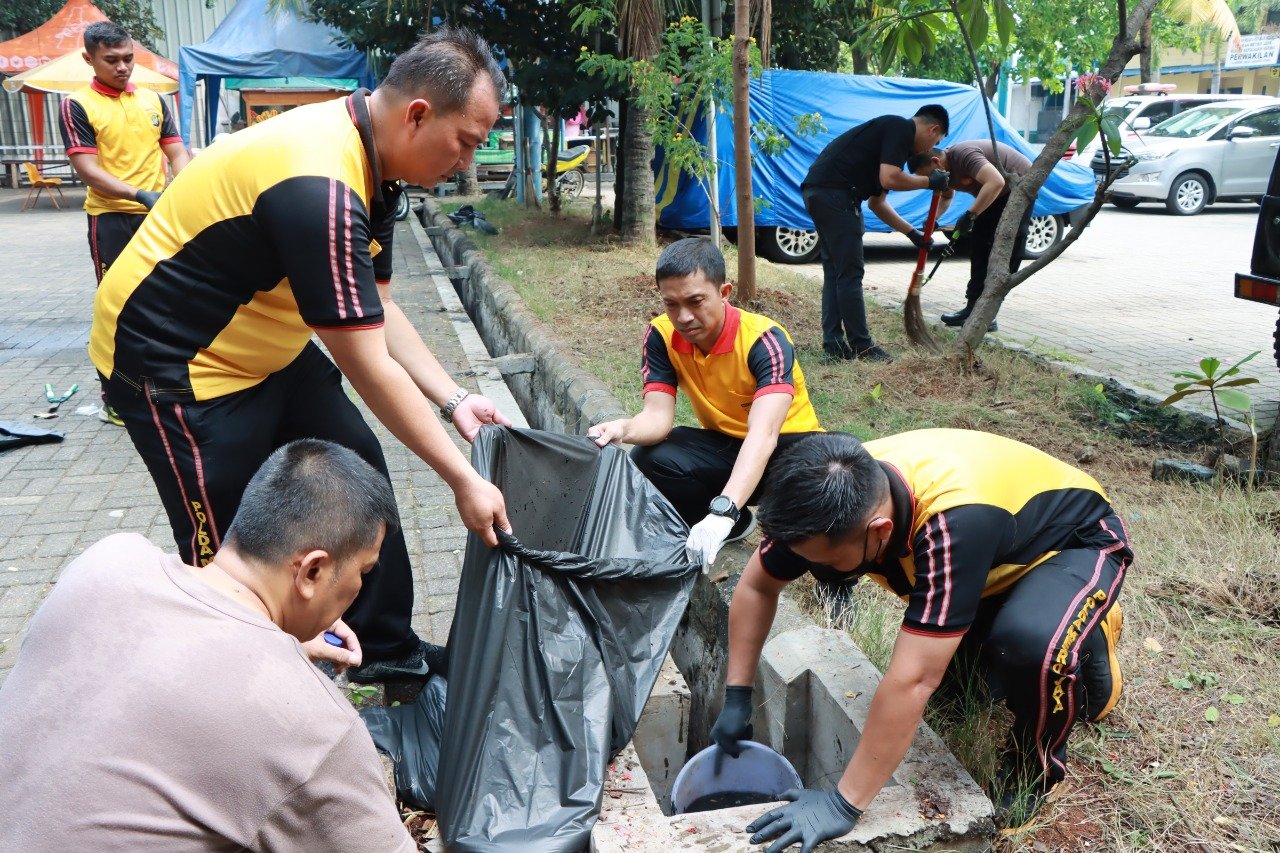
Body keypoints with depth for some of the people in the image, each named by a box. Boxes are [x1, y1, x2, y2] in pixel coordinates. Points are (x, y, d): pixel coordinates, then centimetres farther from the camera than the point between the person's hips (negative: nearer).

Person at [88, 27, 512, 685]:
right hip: (176, 365, -9)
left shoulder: (366, 162, -2)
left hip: (270, 347, 9)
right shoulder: (320, 191, -33)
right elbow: (369, 370, -29)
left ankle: (385, 647, 26)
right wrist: (464, 480, -22)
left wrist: (454, 400, -3)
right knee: (228, 557, 1)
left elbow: (378, 312, 5)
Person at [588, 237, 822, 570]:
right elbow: (658, 416, -18)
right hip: (724, 445, 4)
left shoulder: (764, 340, -28)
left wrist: (721, 512, -57)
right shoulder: (662, 336, -13)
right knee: (648, 459, -25)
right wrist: (623, 429, -44)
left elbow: (762, 434, -42)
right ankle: (735, 525, 0)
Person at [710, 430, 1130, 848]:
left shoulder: (955, 523, -43)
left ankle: (1035, 769, -5)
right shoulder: (841, 496, -24)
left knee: (1034, 642, -34)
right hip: (999, 553, 7)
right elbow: (756, 586, -8)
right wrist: (736, 698, -8)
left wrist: (843, 804, -37)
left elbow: (910, 680, -42)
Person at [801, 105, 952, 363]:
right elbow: (890, 178, -18)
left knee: (834, 272, 12)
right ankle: (861, 346, 1)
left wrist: (912, 233, 30)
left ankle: (834, 344, 15)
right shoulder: (901, 129, -3)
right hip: (834, 194, -10)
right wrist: (929, 182, -2)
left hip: (817, 191, 10)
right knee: (849, 273, -5)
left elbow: (876, 202, 29)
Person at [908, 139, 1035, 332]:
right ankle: (974, 307, 15)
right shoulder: (945, 168, -2)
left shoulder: (963, 155, -31)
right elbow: (946, 197, 15)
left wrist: (970, 215, -39)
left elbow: (996, 182, -42)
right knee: (979, 245, 9)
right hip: (996, 195, 10)